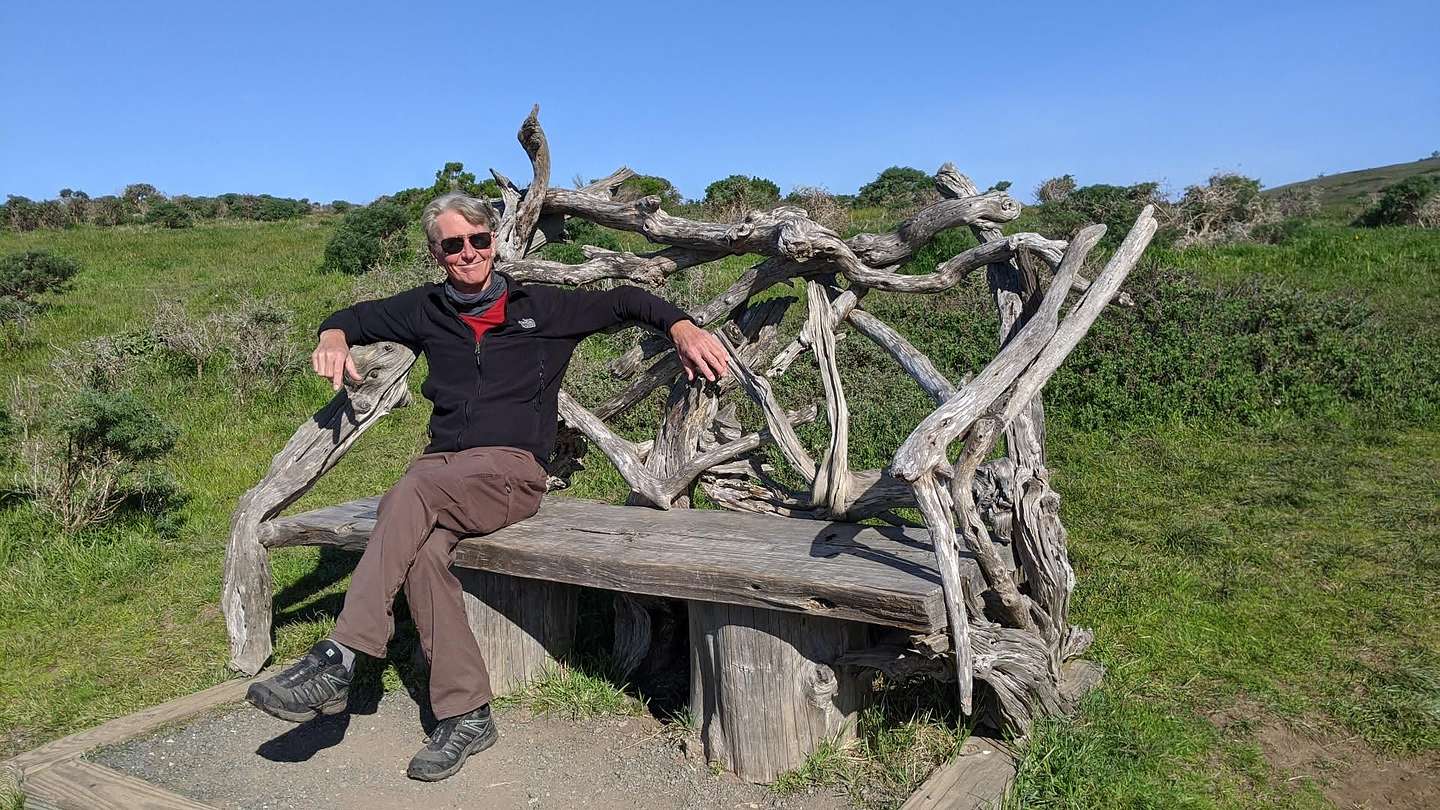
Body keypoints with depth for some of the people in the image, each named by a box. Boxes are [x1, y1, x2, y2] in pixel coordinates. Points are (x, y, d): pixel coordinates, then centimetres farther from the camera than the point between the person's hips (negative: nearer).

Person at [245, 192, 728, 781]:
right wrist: (334, 337, 6)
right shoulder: (427, 310, 17)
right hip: (442, 471, 3)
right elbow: (357, 316, 30)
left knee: (411, 494, -33)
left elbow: (625, 302, 13)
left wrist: (682, 327, -5)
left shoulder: (542, 307, 9)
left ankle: (336, 664, -33)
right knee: (425, 550, -30)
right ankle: (467, 714, -22)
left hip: (512, 469, -3)